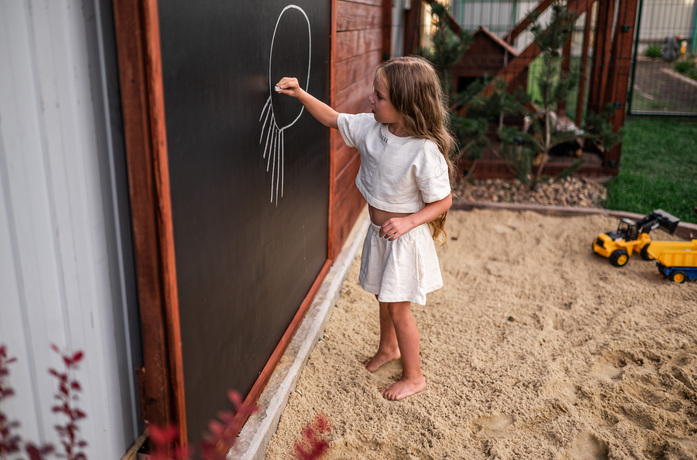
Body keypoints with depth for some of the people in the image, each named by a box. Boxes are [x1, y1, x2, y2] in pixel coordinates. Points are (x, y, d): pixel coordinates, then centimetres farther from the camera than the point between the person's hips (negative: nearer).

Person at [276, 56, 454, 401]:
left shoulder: (425, 151, -26)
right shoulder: (371, 128, -7)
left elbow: (443, 201, -17)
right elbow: (333, 119, 7)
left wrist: (408, 222, -28)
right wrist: (300, 94, -3)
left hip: (405, 235, -7)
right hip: (378, 231, 7)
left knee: (397, 306, 3)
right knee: (383, 296, 24)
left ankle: (414, 376, 24)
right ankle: (389, 347, 51)